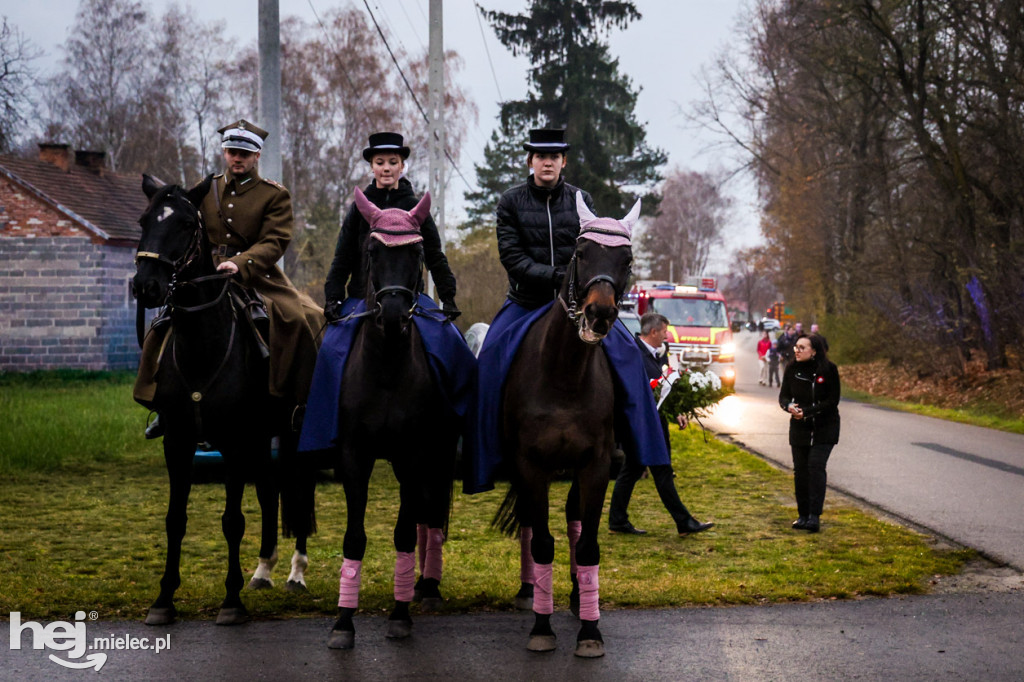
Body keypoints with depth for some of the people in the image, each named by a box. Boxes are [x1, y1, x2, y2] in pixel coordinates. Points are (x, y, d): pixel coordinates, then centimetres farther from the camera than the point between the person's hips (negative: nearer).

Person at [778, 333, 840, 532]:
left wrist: (807, 411, -21)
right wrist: (789, 406, -19)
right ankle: (803, 514, 14)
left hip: (824, 427, -4)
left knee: (816, 466, -15)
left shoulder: (828, 370, -11)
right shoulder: (792, 370, 0)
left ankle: (814, 516, -16)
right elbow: (784, 395, 5)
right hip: (800, 428, 4)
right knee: (800, 469, 4)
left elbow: (832, 401, -13)